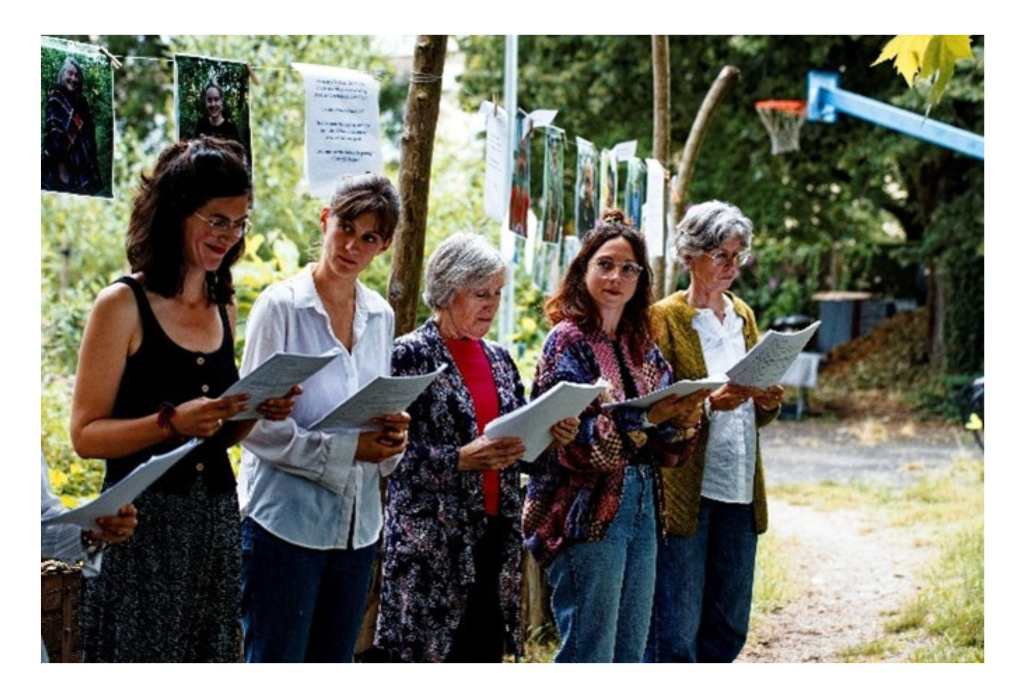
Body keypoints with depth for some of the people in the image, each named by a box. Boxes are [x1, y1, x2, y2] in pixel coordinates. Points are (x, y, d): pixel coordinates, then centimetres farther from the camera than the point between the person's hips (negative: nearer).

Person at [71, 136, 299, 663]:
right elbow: (86, 435, -10)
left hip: (216, 521, 6)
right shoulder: (123, 305, -7)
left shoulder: (224, 307, 13)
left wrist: (257, 412, 0)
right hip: (143, 525, -6)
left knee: (208, 655, 8)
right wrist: (170, 422, -24)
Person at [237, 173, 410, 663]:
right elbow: (253, 424, -13)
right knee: (275, 659, -3)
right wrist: (347, 450, -19)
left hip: (357, 525, 6)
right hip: (286, 518, -6)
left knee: (334, 660, 11)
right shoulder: (281, 305, -8)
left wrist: (392, 433, -4)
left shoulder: (380, 316, 10)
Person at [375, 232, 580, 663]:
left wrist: (549, 437, -1)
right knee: (429, 653, -4)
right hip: (432, 542, -6)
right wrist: (460, 459, -23)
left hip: (493, 535, 6)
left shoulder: (499, 359, 14)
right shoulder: (411, 356, -7)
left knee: (486, 651, 8)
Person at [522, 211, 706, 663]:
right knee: (591, 655, -4)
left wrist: (682, 421, -10)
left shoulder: (642, 345, 13)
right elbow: (570, 441, -17)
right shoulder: (568, 340, -7)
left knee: (630, 651, 11)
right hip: (587, 514, -7)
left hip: (641, 506, 7)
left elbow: (667, 449, 12)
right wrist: (646, 419, -25)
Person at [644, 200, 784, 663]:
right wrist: (711, 403, -23)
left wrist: (768, 401, -2)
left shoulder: (743, 316, 16)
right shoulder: (665, 318, -4)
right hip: (684, 491, -6)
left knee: (728, 626, 9)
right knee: (675, 631, -6)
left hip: (740, 487, 7)